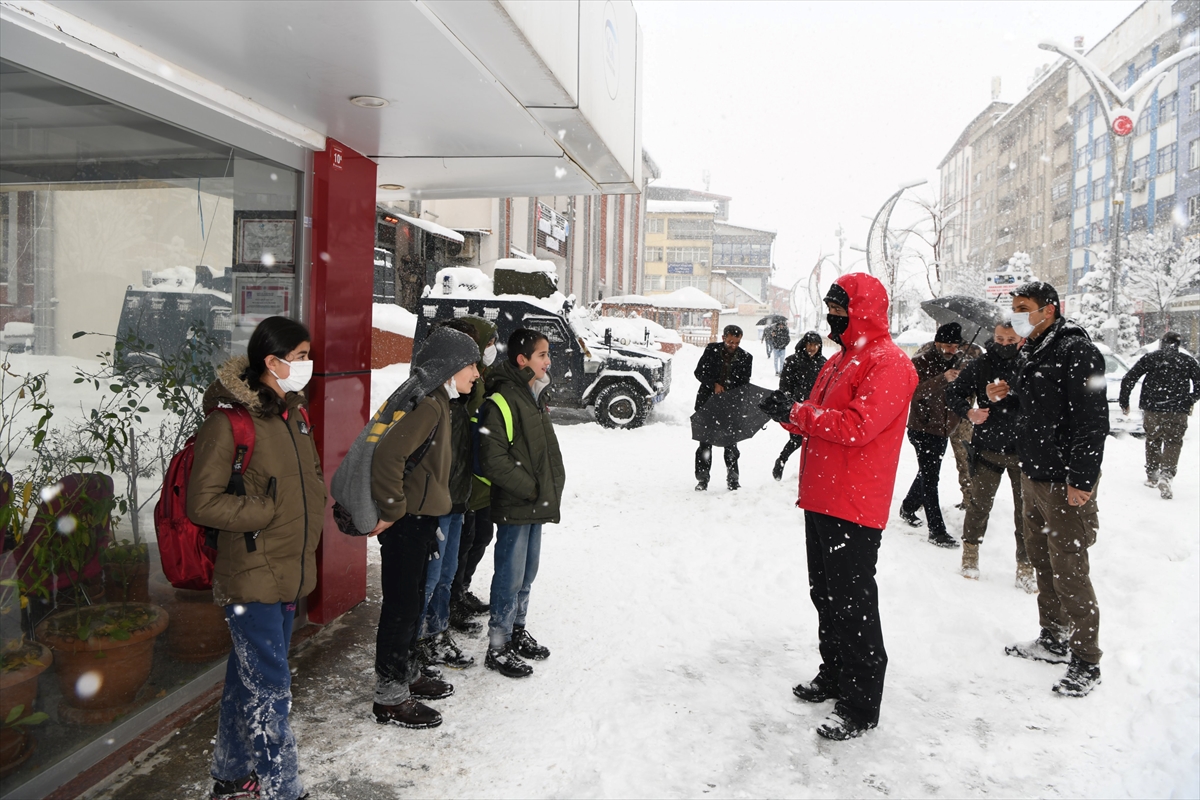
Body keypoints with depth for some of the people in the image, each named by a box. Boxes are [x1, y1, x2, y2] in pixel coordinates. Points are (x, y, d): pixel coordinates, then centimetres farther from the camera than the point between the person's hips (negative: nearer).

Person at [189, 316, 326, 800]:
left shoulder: (294, 413, 10)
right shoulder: (229, 420, -17)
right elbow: (203, 503, -18)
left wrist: (312, 514, 8)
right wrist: (269, 512, -16)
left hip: (291, 572, 8)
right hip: (251, 576, -8)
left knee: (248, 678, 21)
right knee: (270, 690, -1)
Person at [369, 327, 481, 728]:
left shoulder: (438, 403, 12)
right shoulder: (426, 405, -21)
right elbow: (388, 454, -33)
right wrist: (393, 510, -23)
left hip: (420, 519, 10)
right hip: (407, 523, -10)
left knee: (412, 601, 20)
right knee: (401, 605, 0)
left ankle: (408, 674, 36)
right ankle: (390, 697, 12)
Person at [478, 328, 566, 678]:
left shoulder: (537, 397, 11)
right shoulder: (501, 402, -18)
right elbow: (493, 461, -22)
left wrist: (553, 486, 9)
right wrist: (531, 488, -17)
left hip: (537, 504, 9)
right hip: (514, 507, -9)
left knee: (527, 573, 19)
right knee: (510, 576, 1)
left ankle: (517, 631, 35)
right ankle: (498, 648, 14)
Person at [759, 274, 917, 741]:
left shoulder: (888, 363, -12)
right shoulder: (839, 361, 19)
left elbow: (858, 425, -24)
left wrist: (796, 413, -18)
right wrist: (787, 412, 0)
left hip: (855, 508, -10)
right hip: (821, 501, 10)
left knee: (852, 602, -3)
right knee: (825, 594, 18)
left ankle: (860, 706, 8)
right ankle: (834, 676, 34)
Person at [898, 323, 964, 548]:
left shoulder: (954, 362, 8)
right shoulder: (921, 362, -13)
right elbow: (915, 391, -29)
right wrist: (943, 379, -39)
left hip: (942, 430, 8)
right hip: (923, 429, -8)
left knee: (928, 474, 19)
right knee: (930, 478, -8)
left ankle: (908, 509, 39)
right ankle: (937, 531, -6)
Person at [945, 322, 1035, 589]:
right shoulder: (979, 366, -1)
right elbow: (953, 392, 3)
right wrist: (968, 412, -16)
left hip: (1023, 450, 0)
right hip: (988, 449, 0)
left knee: (1026, 509, 5)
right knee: (979, 502, 10)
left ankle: (1025, 567, 18)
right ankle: (971, 552, 31)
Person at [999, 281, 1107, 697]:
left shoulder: (1077, 351, -16)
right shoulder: (1032, 352, 12)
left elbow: (1092, 421, -20)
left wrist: (1081, 480, -22)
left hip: (1065, 484, -9)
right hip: (1033, 476, 9)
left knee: (1070, 573, -3)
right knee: (1042, 563, 18)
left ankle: (1086, 663, 10)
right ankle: (1052, 641, 33)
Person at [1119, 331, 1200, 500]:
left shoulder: (1150, 358, 4)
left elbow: (1128, 379, -1)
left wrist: (1124, 402, 8)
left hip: (1152, 410, 1)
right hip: (1177, 412, -1)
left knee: (1152, 440, 17)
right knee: (1173, 443, 3)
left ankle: (1152, 475, 22)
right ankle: (1166, 475, -16)